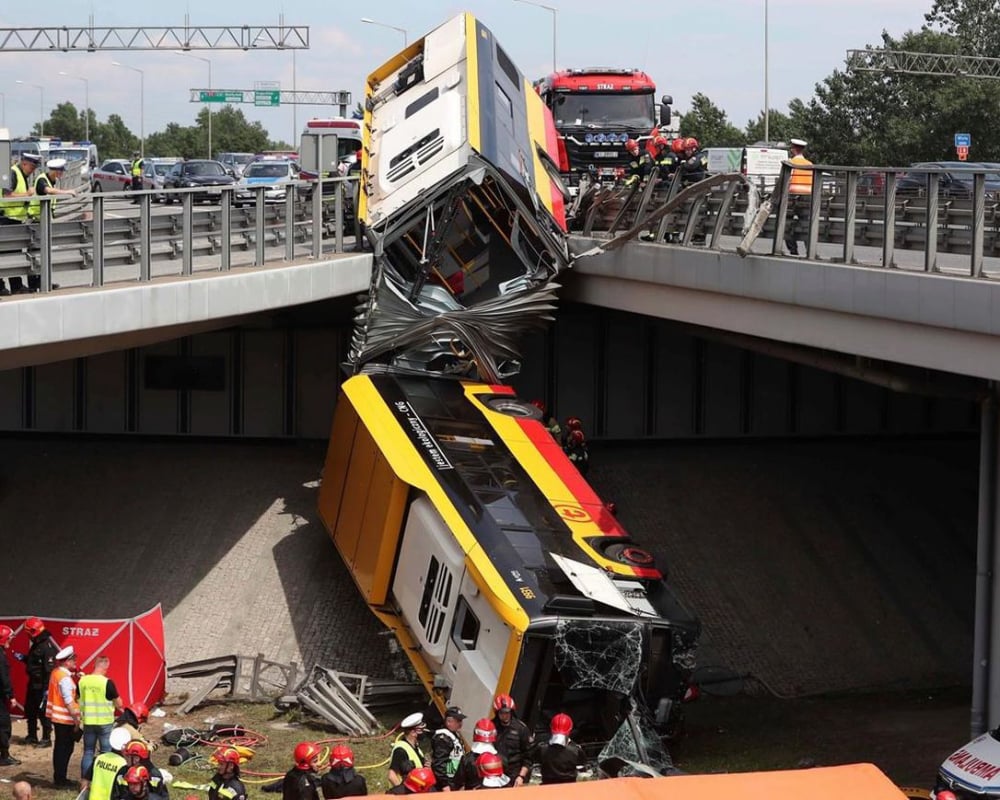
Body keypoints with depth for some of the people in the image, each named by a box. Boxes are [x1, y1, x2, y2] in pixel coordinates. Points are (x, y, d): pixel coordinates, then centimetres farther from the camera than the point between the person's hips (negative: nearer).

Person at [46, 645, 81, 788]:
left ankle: (59, 778, 23)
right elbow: (68, 701, -21)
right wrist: (76, 718, -18)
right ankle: (60, 780, 1)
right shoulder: (65, 677, -19)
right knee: (65, 748, -3)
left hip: (56, 716, 10)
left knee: (60, 747, 16)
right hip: (65, 718, -10)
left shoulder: (56, 673, 9)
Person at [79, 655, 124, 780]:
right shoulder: (107, 683, -15)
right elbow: (119, 704, -8)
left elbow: (79, 700, 10)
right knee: (106, 753, 6)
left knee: (88, 752, 13)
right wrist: (119, 708, 12)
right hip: (105, 722, -4)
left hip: (88, 722, 4)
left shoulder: (82, 681, -3)